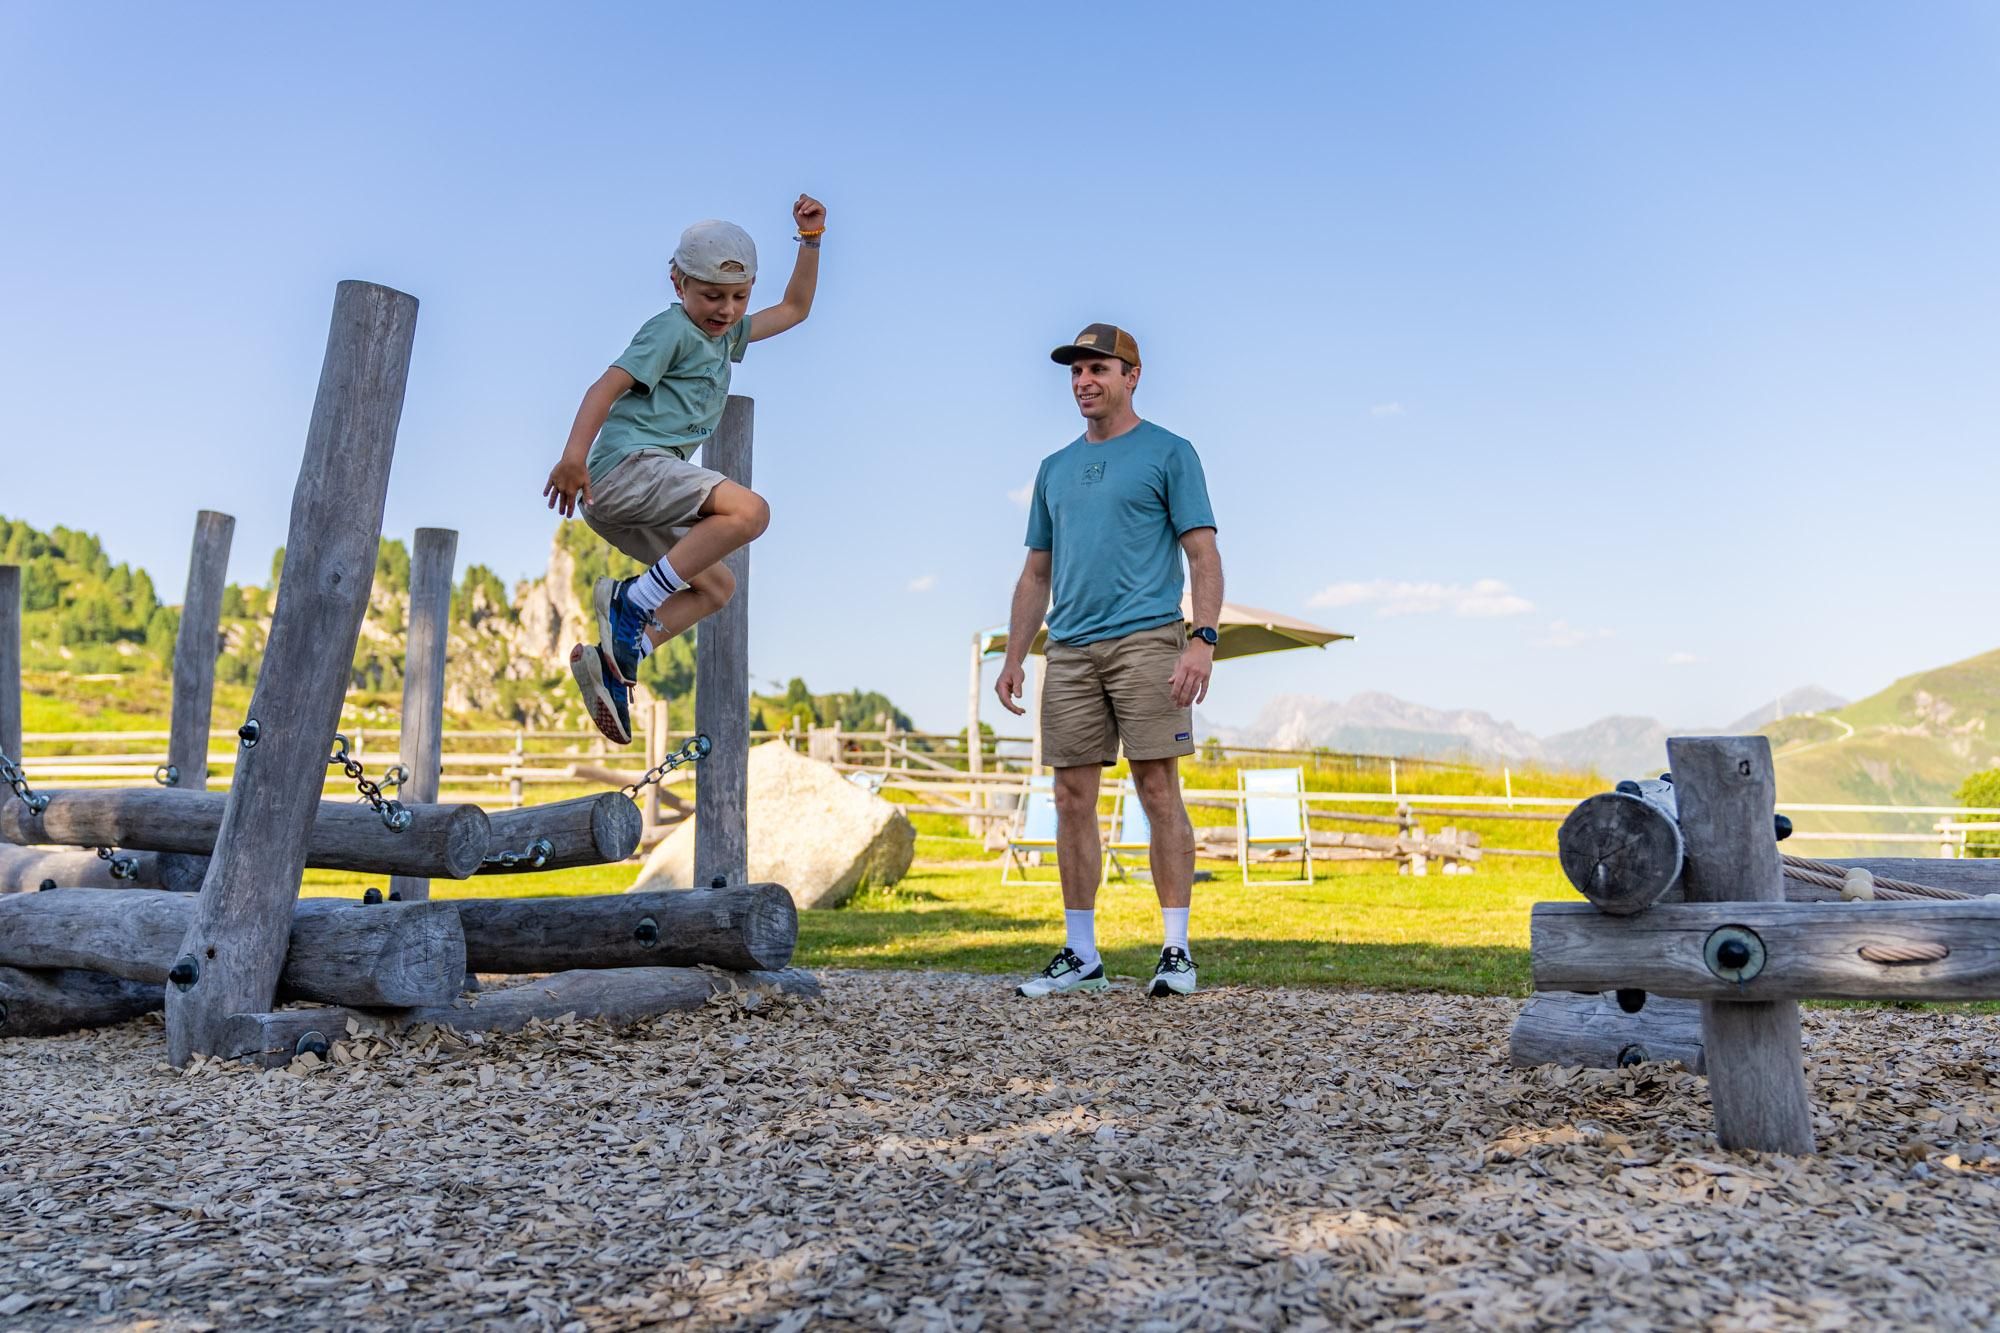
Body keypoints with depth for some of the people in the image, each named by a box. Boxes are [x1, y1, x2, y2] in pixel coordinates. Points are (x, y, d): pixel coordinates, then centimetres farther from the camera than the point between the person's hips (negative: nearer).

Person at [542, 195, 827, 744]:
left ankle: (614, 661, 0)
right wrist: (575, 453, -29)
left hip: (634, 498, 10)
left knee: (716, 585, 13)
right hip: (629, 464, -10)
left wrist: (811, 240, 26)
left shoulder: (727, 334, 24)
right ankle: (633, 602, -26)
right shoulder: (670, 330, -3)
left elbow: (795, 308, 35)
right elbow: (608, 386, -15)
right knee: (749, 509, -26)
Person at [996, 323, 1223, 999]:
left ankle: (1176, 949, 0)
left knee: (1158, 789, -7)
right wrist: (1013, 657, 14)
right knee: (1072, 798, 3)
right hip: (1070, 651, 5)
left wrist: (1203, 638, -16)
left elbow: (1204, 556, -2)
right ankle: (1080, 955, 11)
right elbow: (1037, 573, 22)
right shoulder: (1055, 468, 21)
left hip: (1146, 640, -5)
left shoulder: (1168, 453, 5)